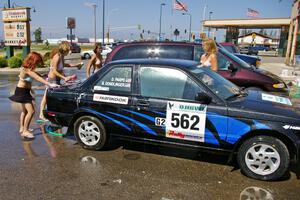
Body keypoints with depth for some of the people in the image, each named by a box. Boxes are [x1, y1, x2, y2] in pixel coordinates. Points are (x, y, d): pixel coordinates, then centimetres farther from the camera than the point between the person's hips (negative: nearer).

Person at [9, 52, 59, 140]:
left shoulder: (28, 68, 3)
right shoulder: (27, 70, -25)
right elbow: (38, 78, -35)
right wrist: (50, 84, -41)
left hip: (24, 91, 11)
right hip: (22, 91, -11)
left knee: (25, 110, 22)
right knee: (31, 111, -14)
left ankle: (22, 128, 35)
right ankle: (25, 131, -7)